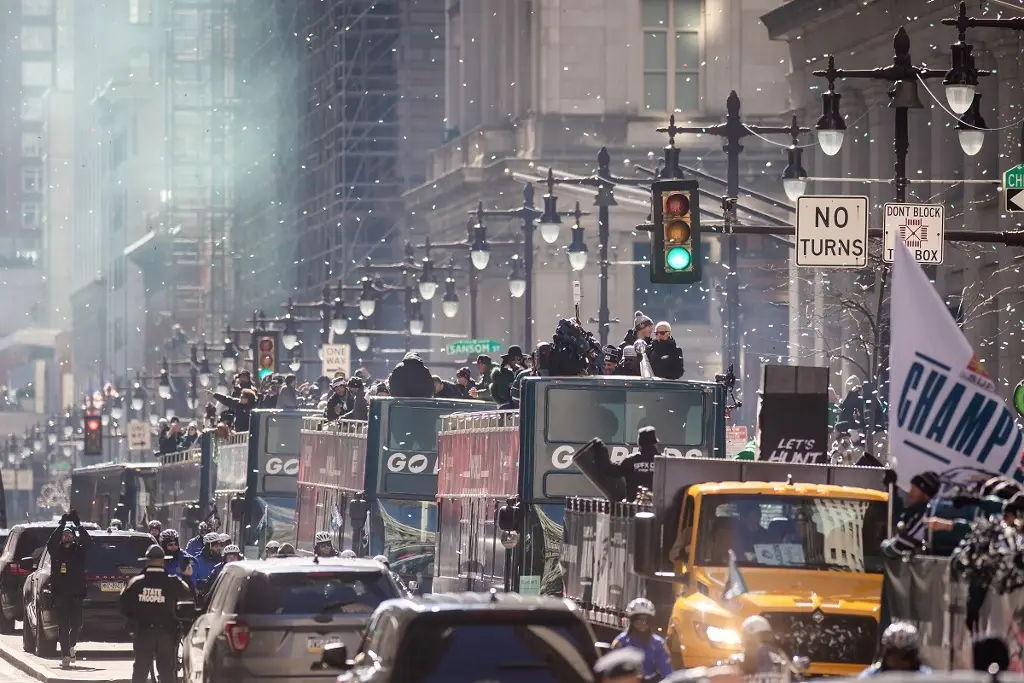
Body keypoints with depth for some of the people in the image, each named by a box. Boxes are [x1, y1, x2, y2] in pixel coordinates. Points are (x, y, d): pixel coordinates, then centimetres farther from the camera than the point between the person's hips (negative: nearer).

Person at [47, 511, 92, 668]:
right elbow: (50, 543, -14)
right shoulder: (56, 551, 6)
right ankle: (65, 655, 1)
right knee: (63, 626, -3)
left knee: (77, 624, -5)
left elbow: (88, 543, -10)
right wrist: (62, 526, -22)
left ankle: (71, 645, 24)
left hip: (76, 594, 1)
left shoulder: (79, 551, 7)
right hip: (60, 594, 0)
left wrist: (78, 526, -19)